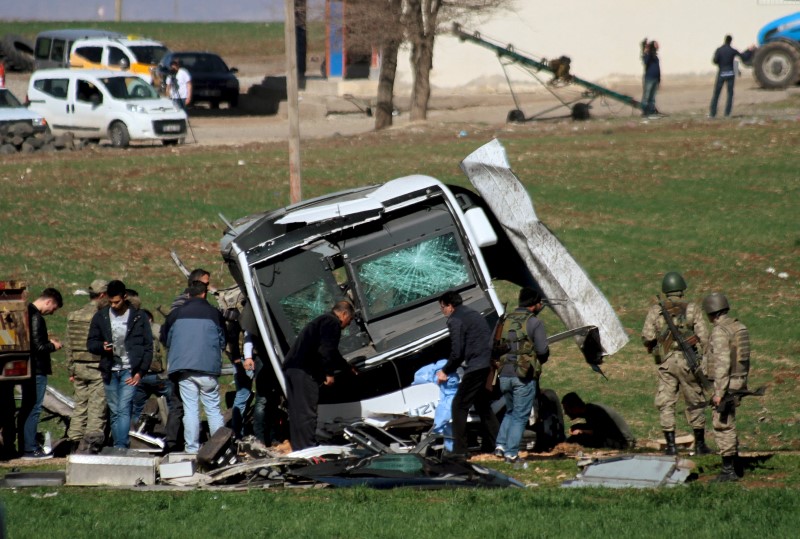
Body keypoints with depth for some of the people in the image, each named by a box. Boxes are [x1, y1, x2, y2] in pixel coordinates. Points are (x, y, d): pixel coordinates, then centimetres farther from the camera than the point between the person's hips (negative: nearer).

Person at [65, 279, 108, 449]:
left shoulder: (73, 316, 9)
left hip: (78, 366, 7)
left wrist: (71, 370, 18)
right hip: (97, 368, -7)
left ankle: (74, 443, 12)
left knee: (80, 405, 12)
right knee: (97, 408, -3)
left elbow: (69, 346, 13)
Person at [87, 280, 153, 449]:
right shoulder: (100, 317, 7)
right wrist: (102, 346, -12)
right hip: (110, 371, 4)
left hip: (129, 371, -4)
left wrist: (140, 372, -6)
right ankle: (119, 448, 11)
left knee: (123, 409, -15)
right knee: (114, 412, 6)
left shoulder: (139, 317, 0)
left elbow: (148, 347, 2)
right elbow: (91, 343, 12)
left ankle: (121, 446, -20)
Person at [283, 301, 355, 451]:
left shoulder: (322, 320, 30)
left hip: (291, 367, 10)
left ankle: (299, 450, 12)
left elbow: (332, 353, 41)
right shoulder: (333, 323, -4)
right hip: (304, 371, -10)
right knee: (307, 413, -12)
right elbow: (326, 350, -17)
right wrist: (330, 373, -12)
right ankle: (309, 450, -16)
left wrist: (348, 368, 52)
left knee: (297, 413, 11)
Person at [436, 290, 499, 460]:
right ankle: (495, 444, 24)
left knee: (459, 406, -4)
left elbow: (457, 352, -11)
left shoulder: (455, 320, -6)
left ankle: (459, 451, -8)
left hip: (476, 368, -9)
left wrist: (445, 371, 5)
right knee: (483, 405, 22)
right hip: (489, 366, 9)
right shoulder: (474, 314, 21)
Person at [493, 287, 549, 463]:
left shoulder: (506, 321, 10)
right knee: (520, 415, 2)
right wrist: (540, 360, 12)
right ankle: (511, 453, -2)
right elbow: (543, 351, -10)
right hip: (524, 376, -5)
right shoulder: (534, 323, -8)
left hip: (504, 374, 5)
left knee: (510, 411, 22)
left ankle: (501, 445, 11)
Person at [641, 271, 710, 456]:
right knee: (694, 403, 11)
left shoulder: (655, 310, 1)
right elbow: (703, 336, -5)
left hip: (665, 362, 0)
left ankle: (671, 445, 0)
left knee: (665, 403, 5)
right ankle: (700, 444, 16)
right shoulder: (692, 309, -1)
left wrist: (653, 347, 18)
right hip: (687, 360, 0)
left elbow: (647, 337, -4)